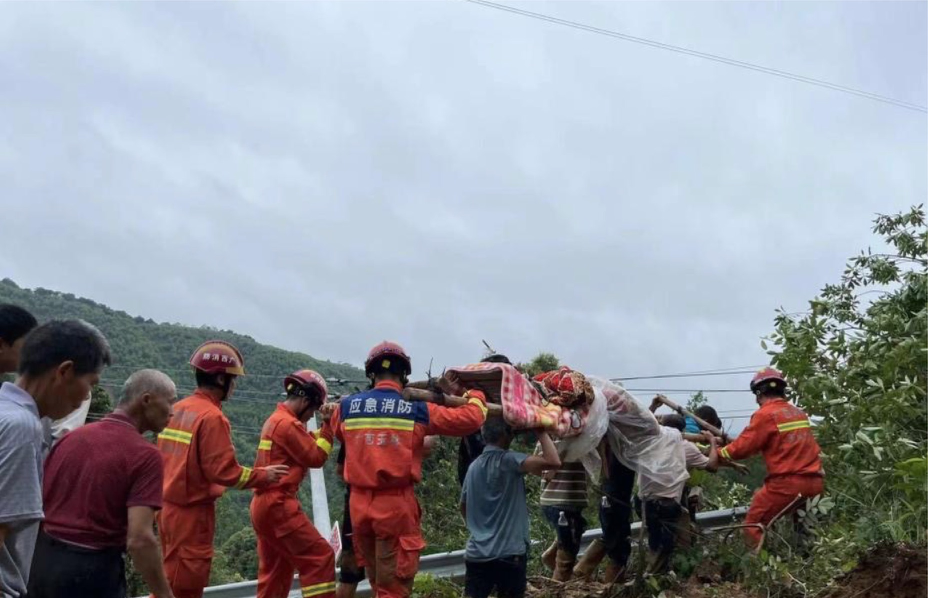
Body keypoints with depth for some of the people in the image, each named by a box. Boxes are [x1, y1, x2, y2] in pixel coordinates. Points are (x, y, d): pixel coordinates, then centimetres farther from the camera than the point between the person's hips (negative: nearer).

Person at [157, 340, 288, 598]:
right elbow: (224, 471, -21)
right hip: (192, 513, -9)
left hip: (170, 507, 9)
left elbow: (170, 460, 13)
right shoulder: (212, 417, -19)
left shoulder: (177, 410, 7)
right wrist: (263, 475, -8)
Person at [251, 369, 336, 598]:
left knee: (275, 570, 15)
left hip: (263, 503, 11)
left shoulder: (275, 419, 18)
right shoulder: (288, 423, -14)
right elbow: (316, 457, -12)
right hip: (278, 504, -11)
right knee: (320, 556, -9)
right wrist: (329, 425, -7)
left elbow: (307, 445, 18)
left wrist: (324, 427, 8)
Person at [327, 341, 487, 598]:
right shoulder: (417, 410, -7)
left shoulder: (346, 407, 2)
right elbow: (471, 419, -4)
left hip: (359, 503, 4)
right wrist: (476, 395, 17)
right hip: (396, 505, -4)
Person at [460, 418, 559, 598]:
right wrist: (542, 432, -12)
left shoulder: (474, 466, 9)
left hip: (476, 552, 6)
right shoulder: (508, 460, -13)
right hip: (509, 552, -6)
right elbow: (553, 462, -26)